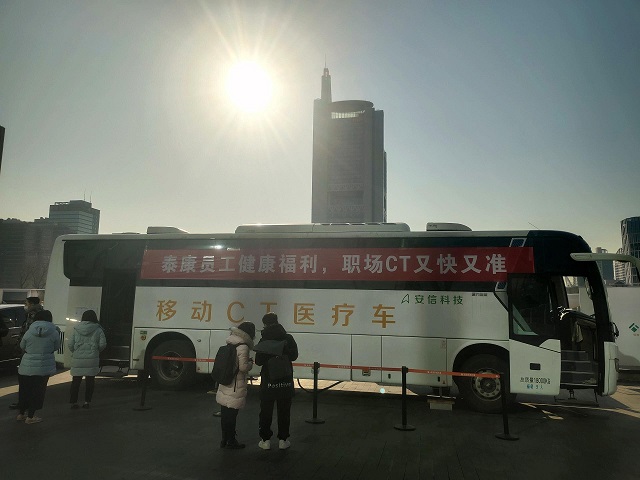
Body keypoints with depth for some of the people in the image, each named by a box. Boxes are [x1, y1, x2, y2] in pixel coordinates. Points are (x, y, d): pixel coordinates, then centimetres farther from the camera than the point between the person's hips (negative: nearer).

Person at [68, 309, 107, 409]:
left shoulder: (76, 329, 4)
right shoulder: (98, 330, -2)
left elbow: (70, 345, 2)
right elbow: (102, 345, -5)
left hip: (77, 359, 2)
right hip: (92, 360, -1)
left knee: (76, 381, 11)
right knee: (90, 381, 9)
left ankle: (73, 402, 13)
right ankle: (87, 402, 10)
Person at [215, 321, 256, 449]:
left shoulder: (230, 343, 8)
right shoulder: (243, 347, -17)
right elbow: (243, 367, -21)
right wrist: (250, 363, -2)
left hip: (225, 387, 8)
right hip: (235, 389, -8)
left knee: (225, 414, 16)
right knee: (232, 414, 3)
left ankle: (225, 439, 28)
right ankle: (231, 441, 15)